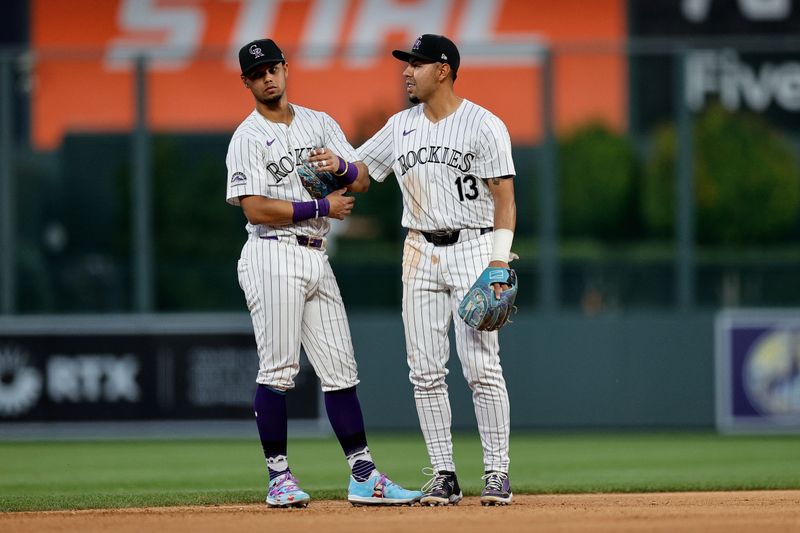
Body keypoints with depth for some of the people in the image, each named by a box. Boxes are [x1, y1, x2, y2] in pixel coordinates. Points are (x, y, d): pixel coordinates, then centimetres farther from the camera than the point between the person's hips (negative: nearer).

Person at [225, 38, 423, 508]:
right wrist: (322, 208, -11)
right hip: (273, 256, -6)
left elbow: (362, 181, 10)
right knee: (278, 369, -8)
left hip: (317, 258, 6)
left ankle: (363, 477, 7)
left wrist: (340, 166, -13)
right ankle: (279, 478, -4)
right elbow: (256, 208, -15)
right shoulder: (248, 138, -4)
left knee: (341, 370, 6)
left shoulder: (321, 124, 15)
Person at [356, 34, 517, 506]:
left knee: (482, 365, -9)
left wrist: (499, 262, -17)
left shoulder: (484, 126, -6)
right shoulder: (400, 126, 11)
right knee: (426, 371, 2)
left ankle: (498, 472, -4)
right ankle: (444, 475, 7)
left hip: (472, 248, -5)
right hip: (420, 253, 5)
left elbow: (504, 198, -8)